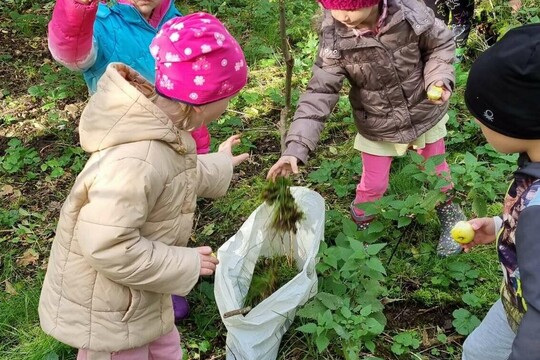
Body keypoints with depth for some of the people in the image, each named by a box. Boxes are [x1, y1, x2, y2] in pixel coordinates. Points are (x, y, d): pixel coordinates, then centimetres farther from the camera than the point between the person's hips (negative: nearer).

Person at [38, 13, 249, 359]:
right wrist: (185, 264, -26)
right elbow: (107, 247, -37)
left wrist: (219, 164, 27)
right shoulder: (135, 161, -39)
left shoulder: (162, 127, -7)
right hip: (106, 309, -9)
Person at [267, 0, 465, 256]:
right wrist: (296, 146, -36)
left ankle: (449, 213, 50)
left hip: (425, 113, 1)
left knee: (435, 169, 21)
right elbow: (320, 92, -27)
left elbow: (440, 45, -7)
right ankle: (360, 228, 38)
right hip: (377, 127, -1)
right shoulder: (333, 41, -26)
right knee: (373, 184, 9)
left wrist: (439, 78, -24)